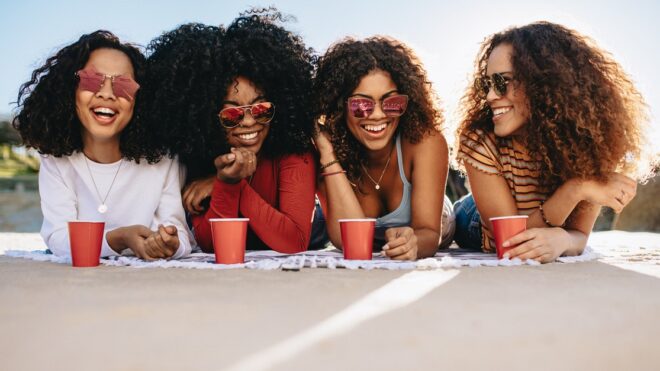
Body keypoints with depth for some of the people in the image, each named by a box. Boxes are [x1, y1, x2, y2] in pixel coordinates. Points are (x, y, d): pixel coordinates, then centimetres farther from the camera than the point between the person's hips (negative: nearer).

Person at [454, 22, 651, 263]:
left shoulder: (588, 140, -21)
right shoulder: (480, 142, -26)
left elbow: (578, 236, -18)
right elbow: (509, 238, -28)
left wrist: (561, 240, -43)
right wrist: (574, 190, -40)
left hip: (553, 271, 3)